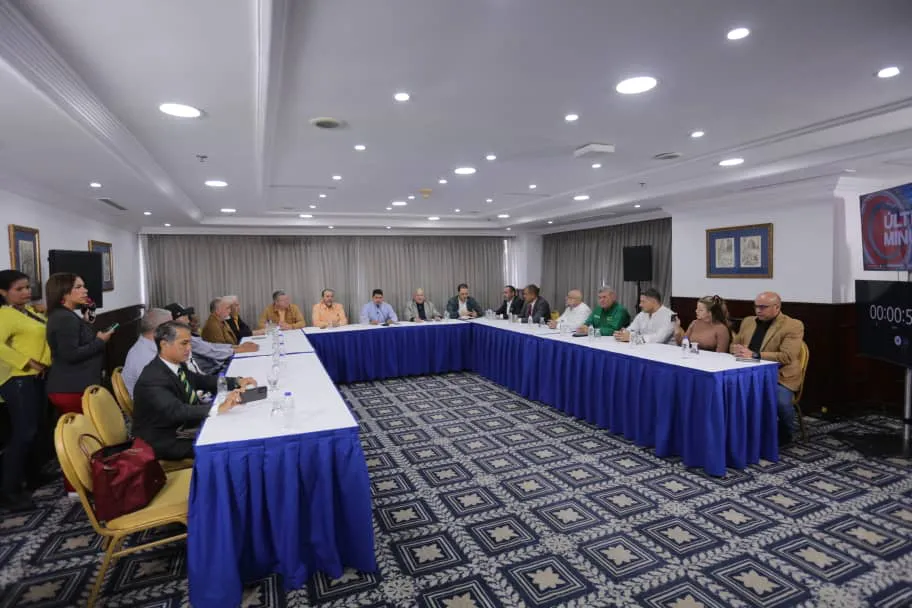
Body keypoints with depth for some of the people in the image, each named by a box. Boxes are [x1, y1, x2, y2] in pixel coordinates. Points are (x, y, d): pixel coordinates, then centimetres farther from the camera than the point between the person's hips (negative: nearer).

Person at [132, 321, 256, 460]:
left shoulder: (178, 364, -2)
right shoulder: (152, 379, -26)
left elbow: (200, 380, 13)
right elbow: (176, 411, -39)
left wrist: (237, 382, -2)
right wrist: (218, 408, -49)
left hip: (182, 426, 8)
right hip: (165, 442, -8)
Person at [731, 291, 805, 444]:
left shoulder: (793, 326, -6)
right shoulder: (748, 321, 13)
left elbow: (787, 356, -17)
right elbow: (733, 345, 18)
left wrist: (754, 355, -25)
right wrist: (738, 350, -7)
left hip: (779, 376, -4)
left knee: (781, 403, -31)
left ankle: (785, 434, 3)